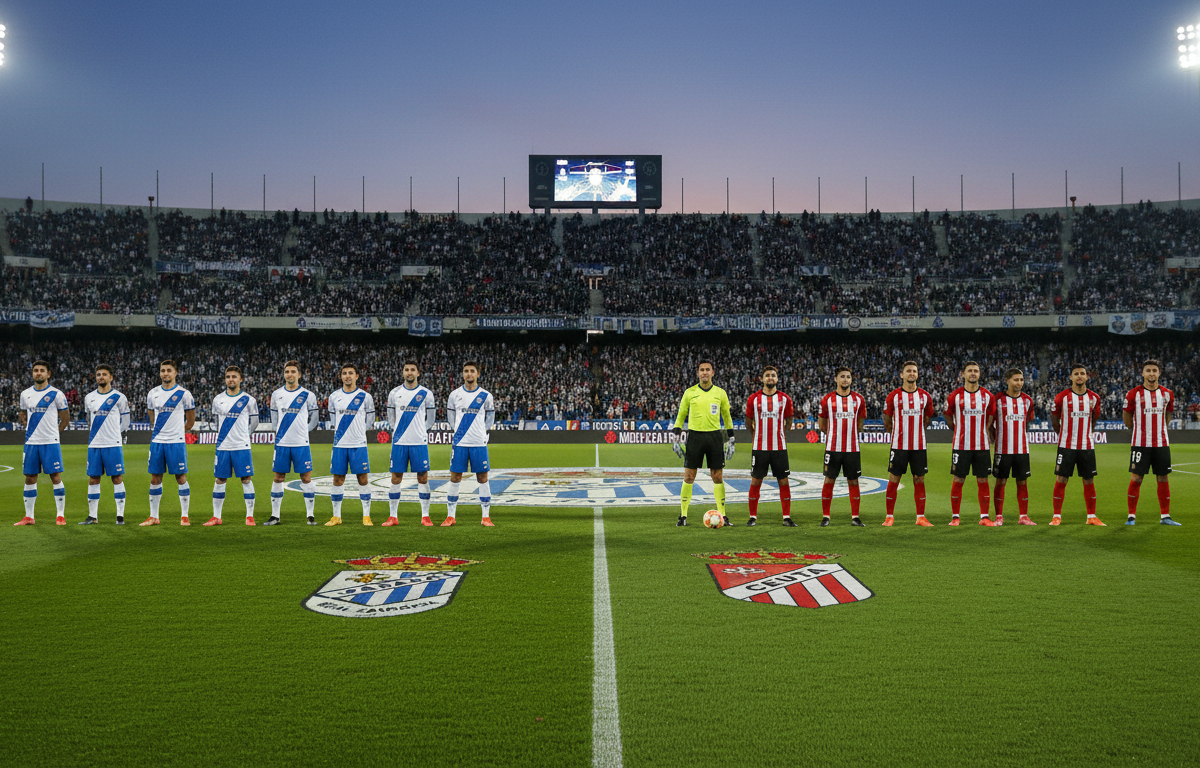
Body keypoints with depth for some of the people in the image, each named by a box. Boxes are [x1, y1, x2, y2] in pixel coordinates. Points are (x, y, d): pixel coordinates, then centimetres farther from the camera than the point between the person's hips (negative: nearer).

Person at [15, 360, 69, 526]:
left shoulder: (56, 394, -2)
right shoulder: (25, 394, 10)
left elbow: (65, 418, 4)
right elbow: (23, 415, 24)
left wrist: (52, 432, 4)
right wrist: (29, 428, 9)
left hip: (51, 443, -4)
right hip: (30, 443, 4)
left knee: (56, 477, -5)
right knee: (30, 478, 7)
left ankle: (60, 516, 1)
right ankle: (28, 517, 15)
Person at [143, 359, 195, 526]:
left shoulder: (184, 394, -2)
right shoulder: (153, 393, 10)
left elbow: (190, 422, 4)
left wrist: (176, 432, 6)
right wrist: (159, 432, 15)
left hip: (176, 442, -4)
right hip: (156, 442, 4)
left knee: (181, 477, -1)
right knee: (155, 478, 7)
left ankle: (184, 516, 5)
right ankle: (153, 517, 15)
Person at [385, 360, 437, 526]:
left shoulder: (426, 393, 2)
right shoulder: (394, 393, 6)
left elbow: (431, 419, 12)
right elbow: (391, 418, 16)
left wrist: (419, 430, 10)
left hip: (419, 442, -1)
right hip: (399, 442, 1)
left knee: (423, 477, 0)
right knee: (396, 478, 3)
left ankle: (425, 516, 8)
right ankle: (393, 517, 11)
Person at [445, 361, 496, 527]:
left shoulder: (485, 395, 3)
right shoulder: (455, 395, 5)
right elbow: (451, 418, 16)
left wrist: (480, 432, 6)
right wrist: (459, 432, 10)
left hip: (479, 444, 0)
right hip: (459, 443, 1)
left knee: (482, 478, 2)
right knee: (455, 477, 2)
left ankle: (486, 517, 9)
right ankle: (450, 516, 11)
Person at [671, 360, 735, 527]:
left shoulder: (720, 393, 7)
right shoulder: (690, 392, 4)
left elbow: (727, 416, 15)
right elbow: (681, 415, 10)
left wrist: (730, 439, 10)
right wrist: (677, 436, 2)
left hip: (715, 436, 1)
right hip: (695, 435, -1)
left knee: (718, 477, 2)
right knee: (689, 477, -1)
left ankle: (722, 515, 10)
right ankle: (683, 516, 6)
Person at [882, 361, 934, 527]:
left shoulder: (925, 396, 6)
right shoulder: (893, 396, -2)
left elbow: (927, 419, 19)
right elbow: (887, 421, 8)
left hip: (919, 446, 2)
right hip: (899, 445, -2)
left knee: (919, 480, 5)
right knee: (893, 480, 0)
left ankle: (921, 517, 13)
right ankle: (889, 516, 8)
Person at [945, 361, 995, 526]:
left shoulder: (988, 396, 5)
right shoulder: (955, 396, 0)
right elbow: (948, 416, 13)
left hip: (982, 446, 2)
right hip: (961, 446, -2)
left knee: (983, 481, 3)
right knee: (958, 481, 1)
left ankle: (984, 517, 11)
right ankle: (955, 517, 9)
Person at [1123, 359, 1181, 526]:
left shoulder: (1167, 394, 5)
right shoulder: (1134, 394, -5)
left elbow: (1167, 415, 19)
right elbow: (1126, 416, 6)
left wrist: (1158, 428, 15)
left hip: (1162, 443, 3)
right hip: (1140, 443, -3)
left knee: (1163, 478, 6)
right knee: (1136, 478, -4)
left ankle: (1165, 516, 15)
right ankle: (1132, 516, 4)